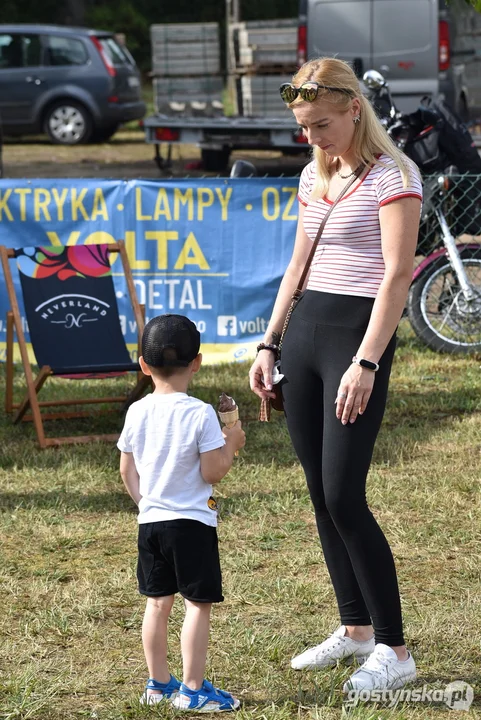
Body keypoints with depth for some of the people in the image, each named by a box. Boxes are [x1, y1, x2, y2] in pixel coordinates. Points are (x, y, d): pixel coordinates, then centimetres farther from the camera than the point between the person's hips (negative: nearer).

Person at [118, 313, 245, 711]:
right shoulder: (201, 414, -15)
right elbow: (212, 472, -14)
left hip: (150, 520, 6)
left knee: (158, 602, 14)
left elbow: (127, 469, 9)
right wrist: (231, 443, 1)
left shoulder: (137, 412, 1)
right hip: (192, 522, -6)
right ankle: (192, 690, 0)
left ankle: (158, 683, 23)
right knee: (198, 604, 0)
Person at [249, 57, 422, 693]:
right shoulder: (314, 176, 14)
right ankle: (354, 629, 21)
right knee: (320, 493, 9)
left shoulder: (392, 176, -10)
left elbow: (397, 275, -16)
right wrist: (269, 344, 15)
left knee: (344, 497, -11)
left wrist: (366, 363, -23)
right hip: (304, 332, 8)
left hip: (358, 333, -8)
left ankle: (394, 650, -2)